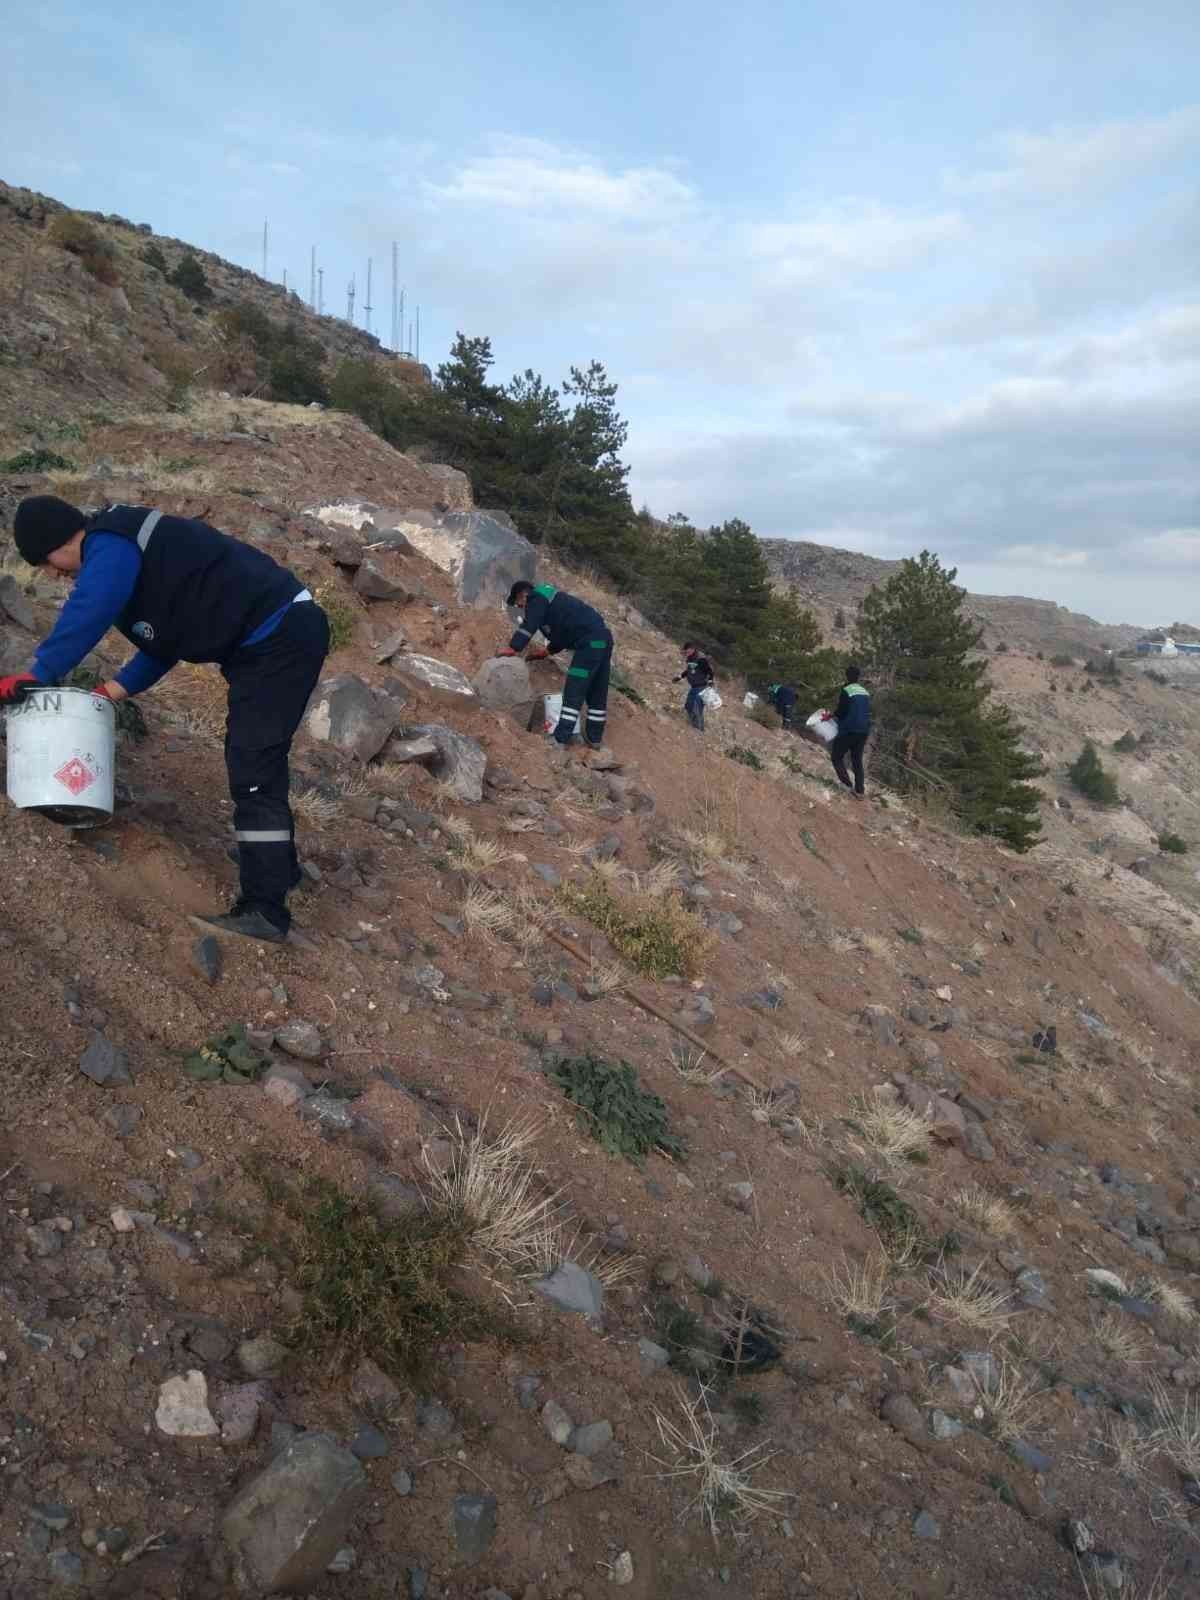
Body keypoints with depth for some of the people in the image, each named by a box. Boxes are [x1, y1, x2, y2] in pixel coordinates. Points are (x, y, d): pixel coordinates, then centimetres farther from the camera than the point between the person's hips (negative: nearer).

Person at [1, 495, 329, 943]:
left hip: (278, 638, -11)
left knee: (252, 771, -13)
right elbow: (166, 638, 23)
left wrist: (36, 675, -10)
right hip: (282, 632, 11)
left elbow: (84, 618, -21)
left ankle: (265, 912, -12)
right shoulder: (125, 548, 21)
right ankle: (280, 867, 35)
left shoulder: (110, 547, -11)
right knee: (254, 761, 21)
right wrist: (115, 689, 15)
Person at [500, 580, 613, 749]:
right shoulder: (550, 598, 28)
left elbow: (529, 626, -14)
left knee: (573, 692, -9)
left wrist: (512, 648, -16)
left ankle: (561, 738, -10)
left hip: (591, 642, -10)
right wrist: (548, 651, 33)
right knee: (597, 692, 14)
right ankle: (594, 737, 21)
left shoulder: (537, 598, -1)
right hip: (602, 638, 10)